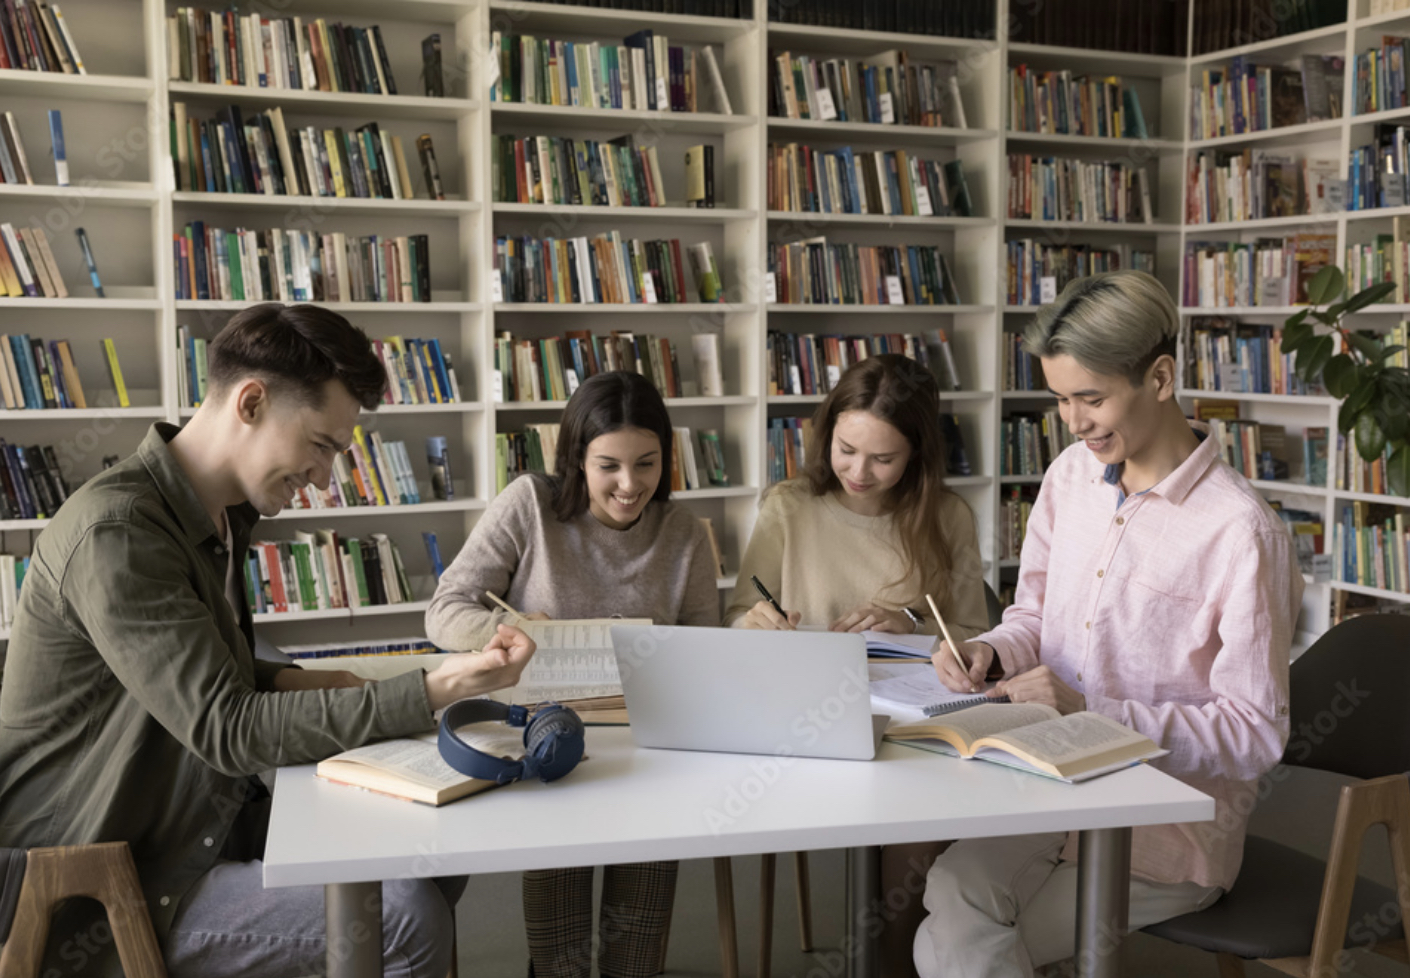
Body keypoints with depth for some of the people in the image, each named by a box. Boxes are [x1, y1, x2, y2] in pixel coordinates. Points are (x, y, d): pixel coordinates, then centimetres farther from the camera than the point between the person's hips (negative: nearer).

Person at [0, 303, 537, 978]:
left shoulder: (218, 515, 9)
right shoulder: (114, 533, -22)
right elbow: (226, 731, -24)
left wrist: (286, 682, 0)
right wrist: (436, 689, -29)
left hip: (214, 819, 9)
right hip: (109, 896, -9)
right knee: (407, 917, -22)